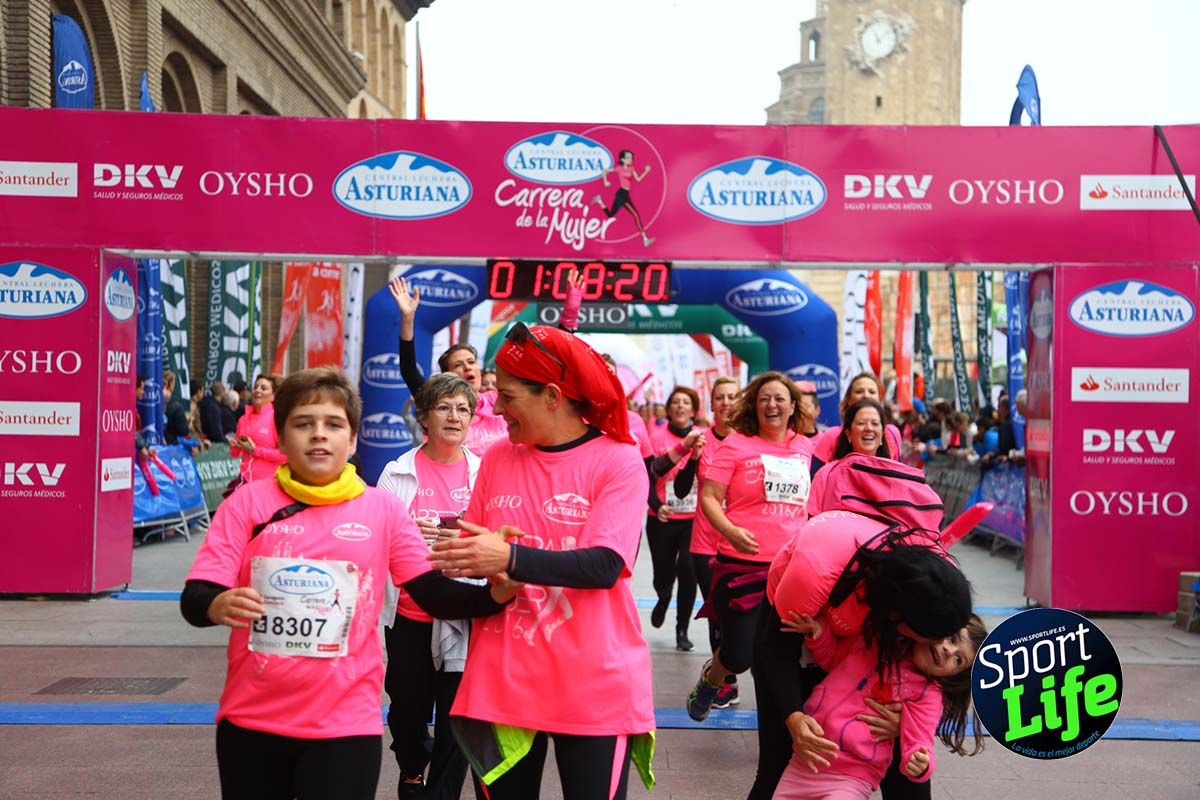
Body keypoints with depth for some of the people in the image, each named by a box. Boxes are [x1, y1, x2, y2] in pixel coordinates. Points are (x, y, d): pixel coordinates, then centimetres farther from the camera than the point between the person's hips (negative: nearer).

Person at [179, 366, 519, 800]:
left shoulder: (383, 510, -1)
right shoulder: (248, 502, -2)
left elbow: (435, 594, 1)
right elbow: (194, 598, -6)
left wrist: (495, 593, -18)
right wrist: (218, 605, -29)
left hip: (346, 724, -1)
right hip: (251, 719, 1)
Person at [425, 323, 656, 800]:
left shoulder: (619, 461, -8)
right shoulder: (497, 459, 5)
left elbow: (604, 565, -19)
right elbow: (474, 557, 11)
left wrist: (509, 558, -29)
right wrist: (455, 555, -12)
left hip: (593, 689, -4)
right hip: (503, 682, 4)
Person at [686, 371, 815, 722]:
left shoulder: (806, 447, 8)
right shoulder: (736, 444, -4)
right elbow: (708, 497, -8)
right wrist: (730, 531, -23)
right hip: (742, 565, -4)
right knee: (739, 655, 0)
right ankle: (710, 680, 34)